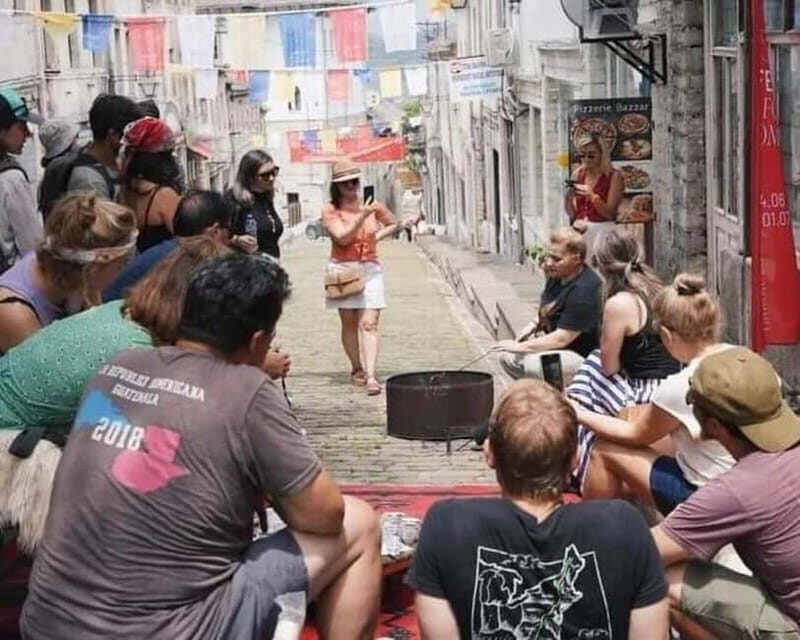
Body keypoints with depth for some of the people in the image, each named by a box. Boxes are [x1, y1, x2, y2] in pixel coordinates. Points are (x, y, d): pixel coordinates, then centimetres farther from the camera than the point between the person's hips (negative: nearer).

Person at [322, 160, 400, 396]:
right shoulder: (330, 210, -1)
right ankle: (356, 369, 24)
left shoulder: (373, 206, 5)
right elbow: (342, 237, -15)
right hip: (342, 269, 0)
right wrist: (362, 216, -22)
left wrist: (378, 235, 3)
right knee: (349, 323, 8)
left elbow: (394, 224, 22)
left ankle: (371, 376, -19)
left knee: (369, 323, -10)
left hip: (369, 268, 0)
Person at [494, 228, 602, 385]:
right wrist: (535, 324, 3)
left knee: (532, 365, -32)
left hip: (582, 356, -10)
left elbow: (562, 338, -26)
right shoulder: (558, 276, 4)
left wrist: (521, 347, -23)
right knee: (507, 358, 4)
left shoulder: (584, 289, -26)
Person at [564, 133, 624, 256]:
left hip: (601, 230, -4)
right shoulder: (577, 174, 10)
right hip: (579, 230, 4)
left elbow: (610, 214, -6)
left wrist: (592, 197, -19)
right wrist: (568, 198, -9)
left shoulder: (614, 177, -3)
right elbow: (572, 213, 11)